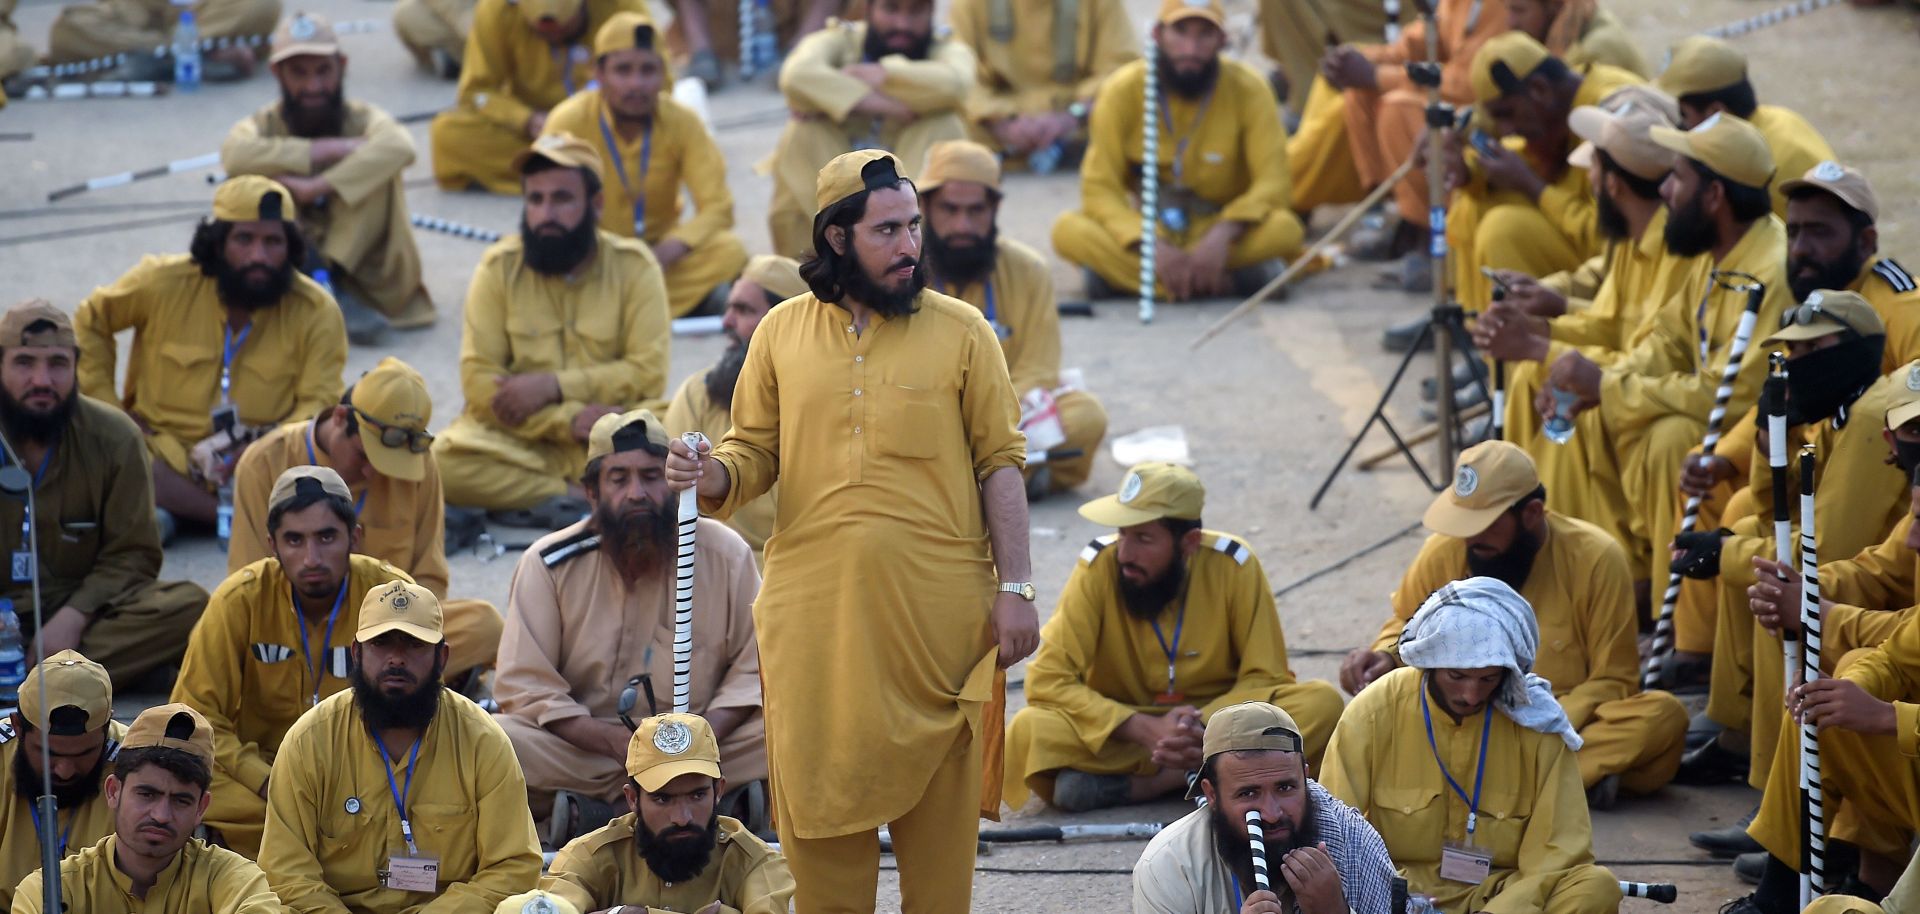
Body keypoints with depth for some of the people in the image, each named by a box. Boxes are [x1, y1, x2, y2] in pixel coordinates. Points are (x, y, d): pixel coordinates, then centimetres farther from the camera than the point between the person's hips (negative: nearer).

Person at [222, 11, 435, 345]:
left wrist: (315, 187, -38)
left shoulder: (363, 119, -6)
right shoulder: (264, 125, -3)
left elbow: (400, 146, -32)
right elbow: (235, 155, -30)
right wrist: (333, 149, -30)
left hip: (359, 267, -1)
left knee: (380, 165, -22)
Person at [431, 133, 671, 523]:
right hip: (520, 441, 1)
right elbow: (479, 379, -9)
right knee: (445, 461, -30)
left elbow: (648, 373, -8)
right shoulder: (499, 267, -3)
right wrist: (569, 420, -20)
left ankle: (543, 501, -24)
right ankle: (583, 500, -24)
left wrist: (553, 386, -17)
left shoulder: (633, 266, -2)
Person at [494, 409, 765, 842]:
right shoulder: (549, 564, -4)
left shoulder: (724, 554, 0)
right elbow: (524, 685, -7)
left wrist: (708, 731, -16)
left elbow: (756, 665, 4)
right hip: (578, 749, -2)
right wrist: (612, 739, -22)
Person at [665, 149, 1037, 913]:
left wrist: (1015, 588, -3)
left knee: (940, 797, 3)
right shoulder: (782, 332, 8)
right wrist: (711, 477, -12)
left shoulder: (961, 331, 4)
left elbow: (998, 465, 3)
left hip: (938, 610, -1)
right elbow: (754, 452, 11)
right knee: (822, 794, 3)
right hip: (816, 611, 1)